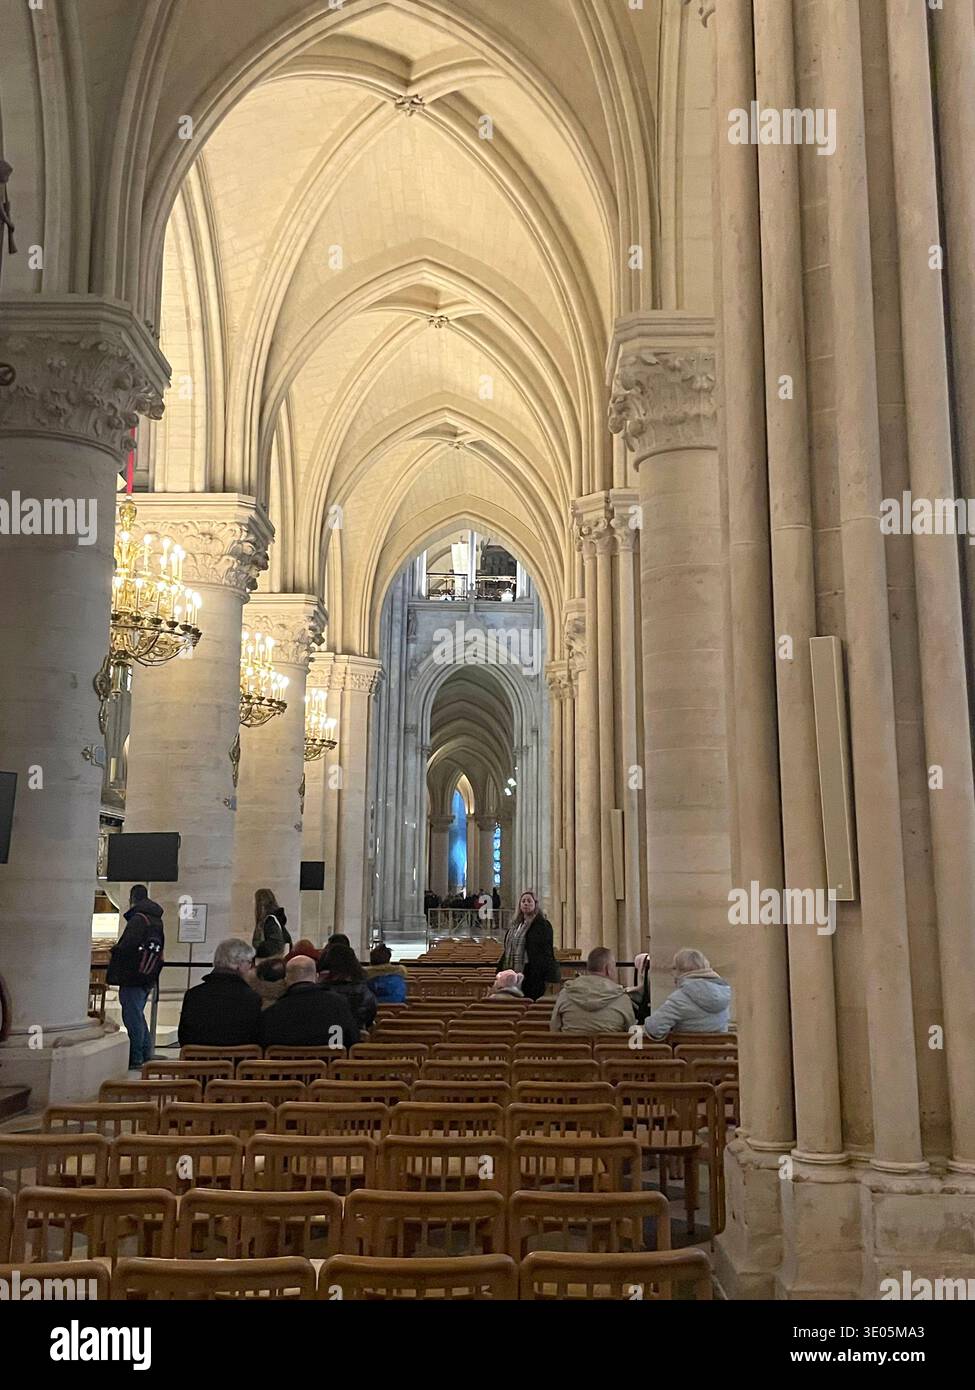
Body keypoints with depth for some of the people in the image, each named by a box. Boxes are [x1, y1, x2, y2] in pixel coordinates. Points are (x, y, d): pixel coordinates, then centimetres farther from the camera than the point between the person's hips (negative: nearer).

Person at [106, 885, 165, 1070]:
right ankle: (146, 1056, 22)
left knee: (132, 1016, -4)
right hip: (148, 977, 9)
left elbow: (126, 946, -22)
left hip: (132, 976, -9)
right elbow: (159, 952, 19)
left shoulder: (137, 919, -13)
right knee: (138, 1015, 18)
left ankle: (136, 1059, -1)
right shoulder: (157, 921, 15)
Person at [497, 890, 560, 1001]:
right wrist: (500, 970, 17)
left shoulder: (542, 925, -6)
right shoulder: (515, 925, 17)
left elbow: (546, 951, -11)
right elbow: (507, 949, 21)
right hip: (513, 973, 7)